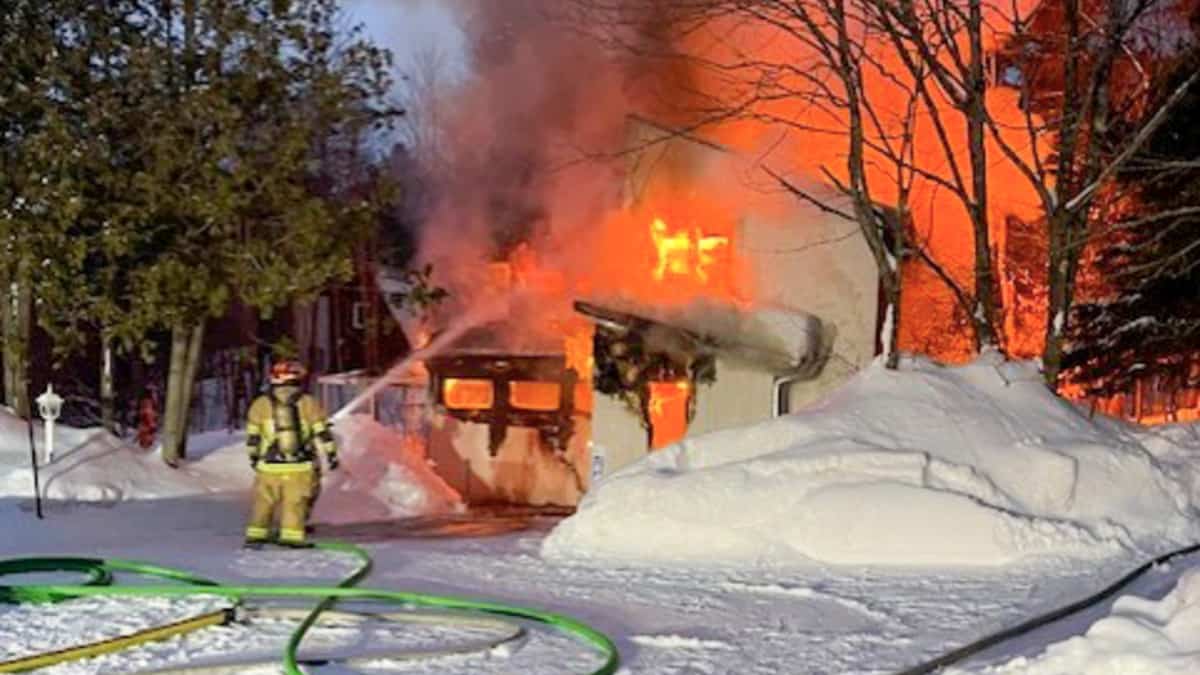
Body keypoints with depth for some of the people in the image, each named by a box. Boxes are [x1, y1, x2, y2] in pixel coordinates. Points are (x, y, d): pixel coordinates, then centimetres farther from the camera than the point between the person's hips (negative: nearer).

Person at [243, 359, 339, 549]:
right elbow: (322, 433, 0)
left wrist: (254, 458, 22)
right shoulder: (308, 403, -2)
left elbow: (252, 437, 9)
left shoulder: (260, 405, 2)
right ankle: (292, 535, 1)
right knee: (296, 502, 6)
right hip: (300, 467, -1)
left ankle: (255, 535, 13)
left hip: (269, 467, 1)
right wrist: (331, 455, 8)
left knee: (264, 501, 12)